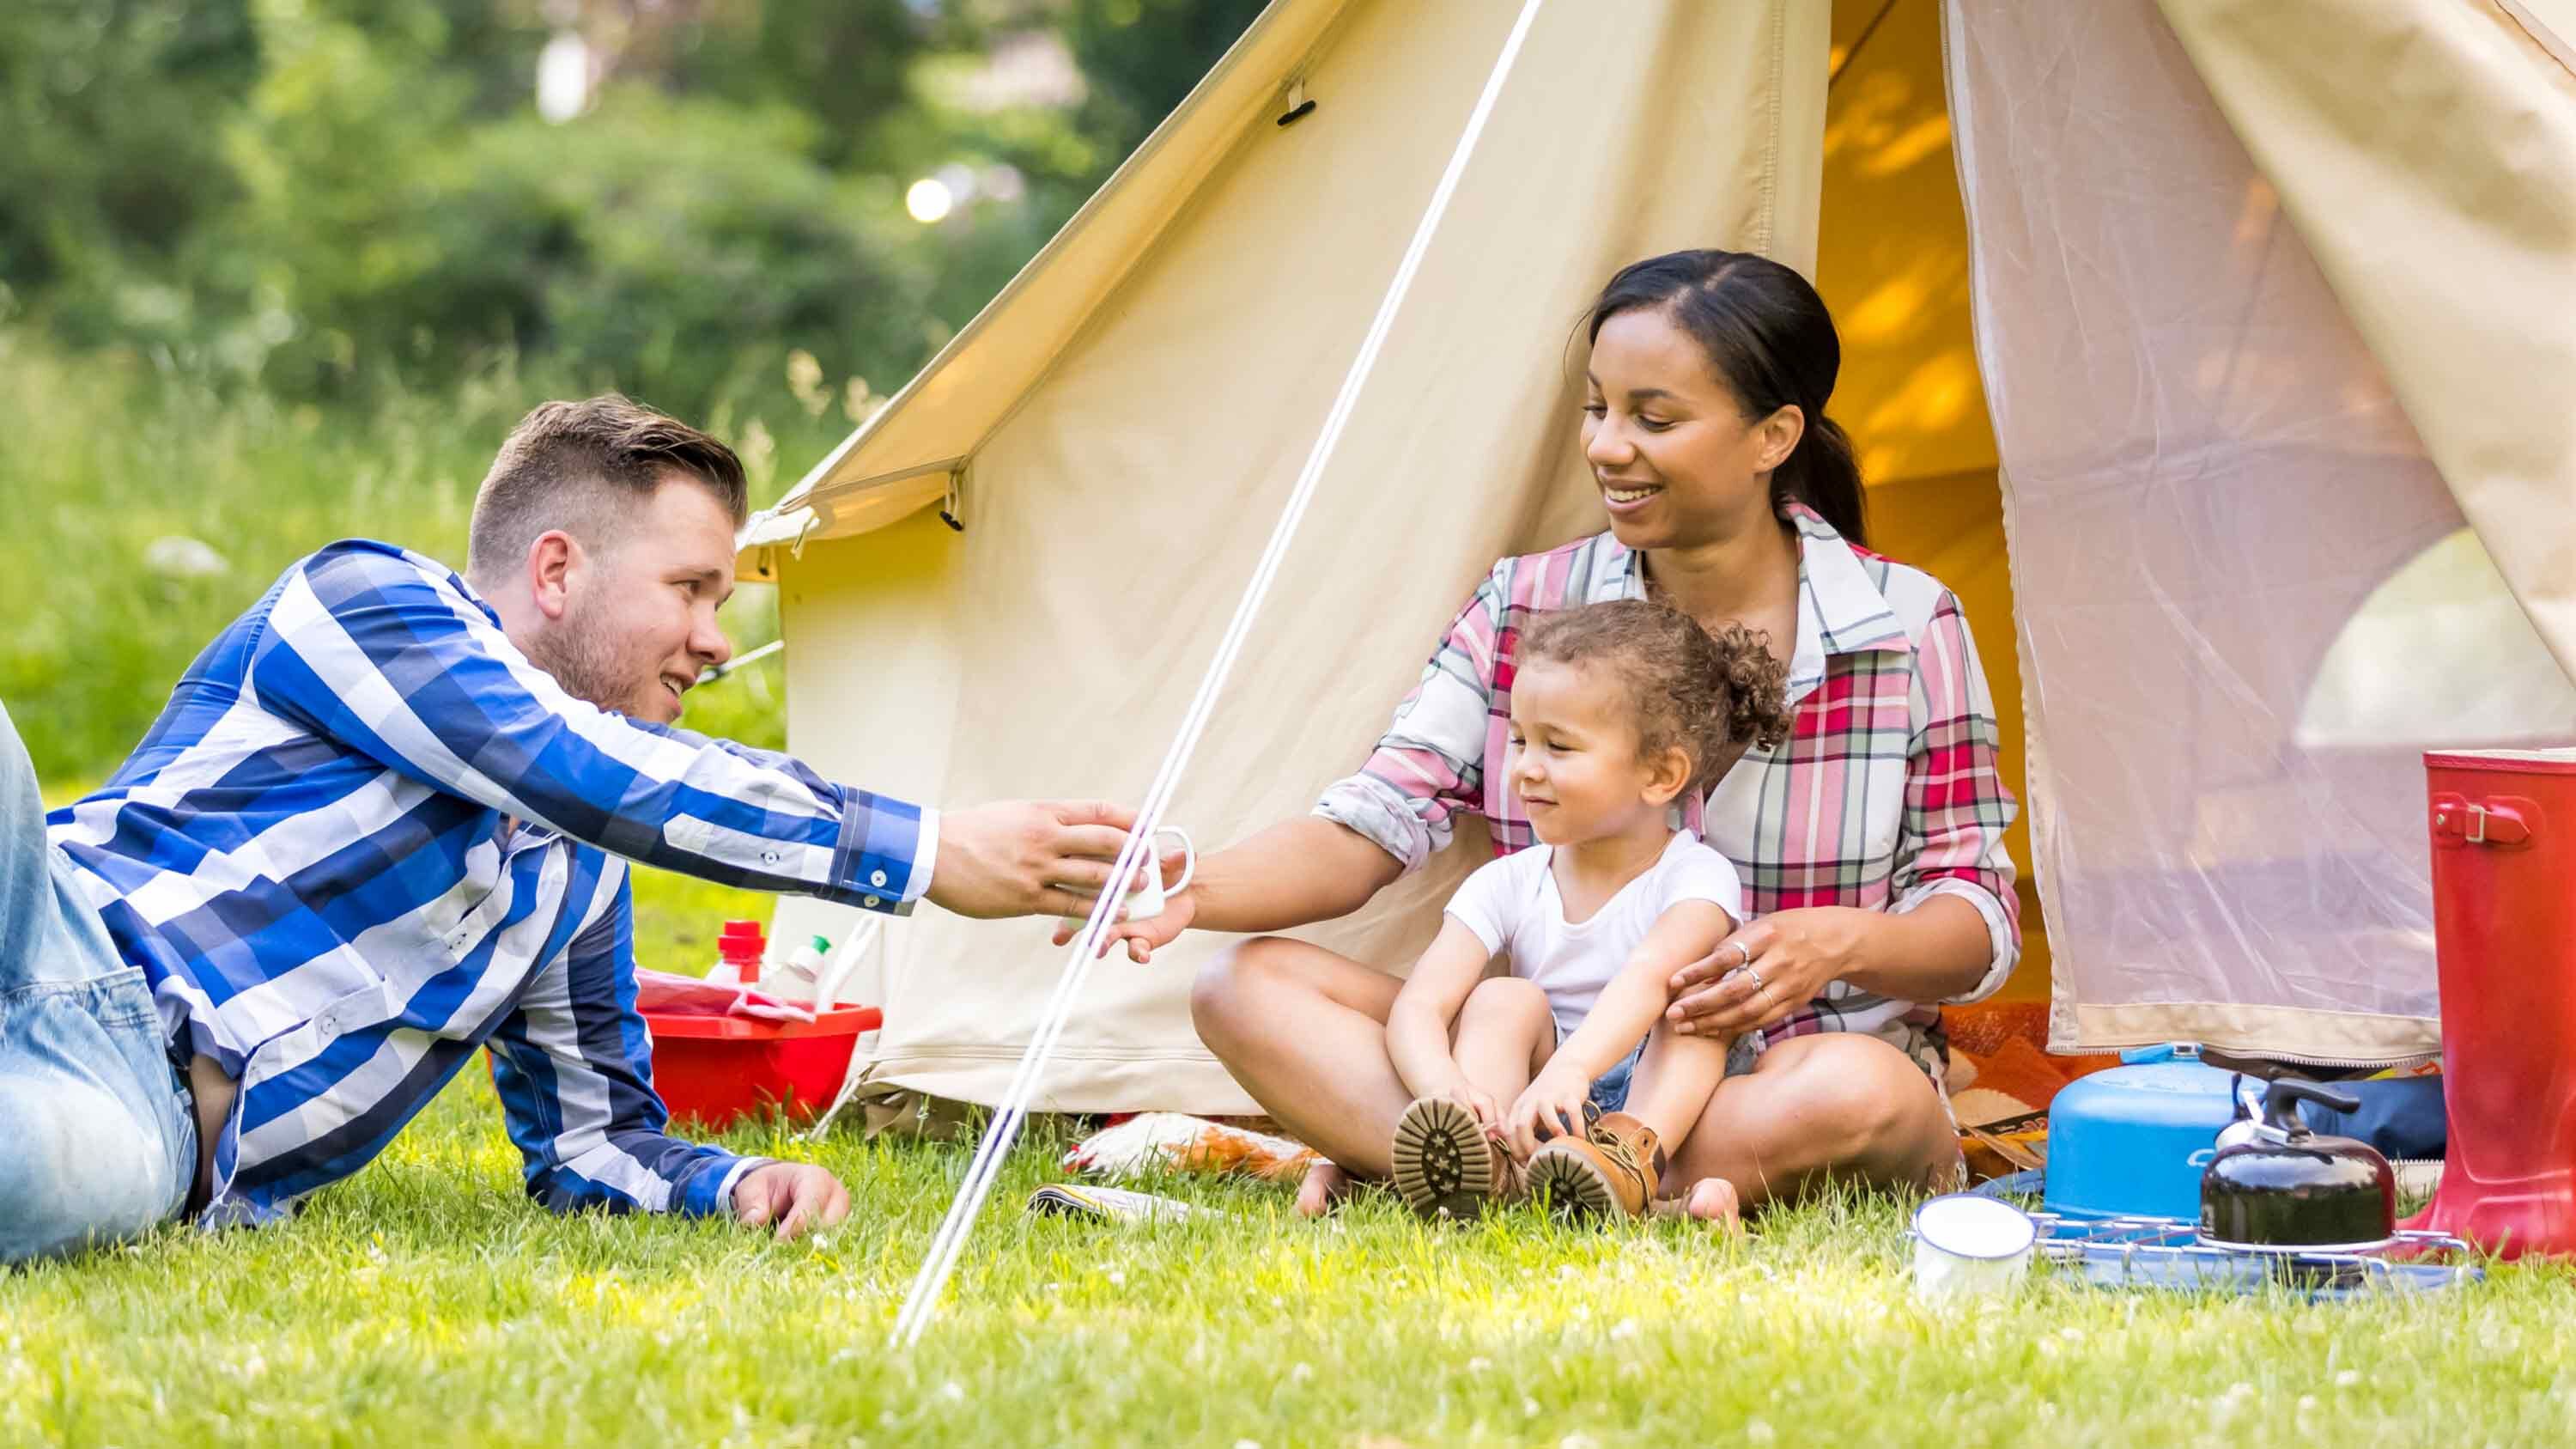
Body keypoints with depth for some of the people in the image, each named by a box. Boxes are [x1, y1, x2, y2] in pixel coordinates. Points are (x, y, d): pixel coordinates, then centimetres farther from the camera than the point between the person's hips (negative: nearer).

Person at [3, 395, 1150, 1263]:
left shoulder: (577, 876, 24)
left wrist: (734, 1182, 7)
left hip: (147, 1135, 4)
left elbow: (593, 1140, 33)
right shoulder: (365, 600, 3)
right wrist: (928, 854, -14)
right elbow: (588, 771, -14)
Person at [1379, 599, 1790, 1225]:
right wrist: (1444, 1089, -35)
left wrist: (1571, 1069, -48)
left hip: (1659, 1103, -2)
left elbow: (1650, 975, -28)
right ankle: (1484, 1166, -48)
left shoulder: (1696, 875, -6)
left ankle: (1629, 1166, -51)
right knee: (1507, 1000, -18)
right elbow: (1418, 1004, -9)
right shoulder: (1506, 886, 5)